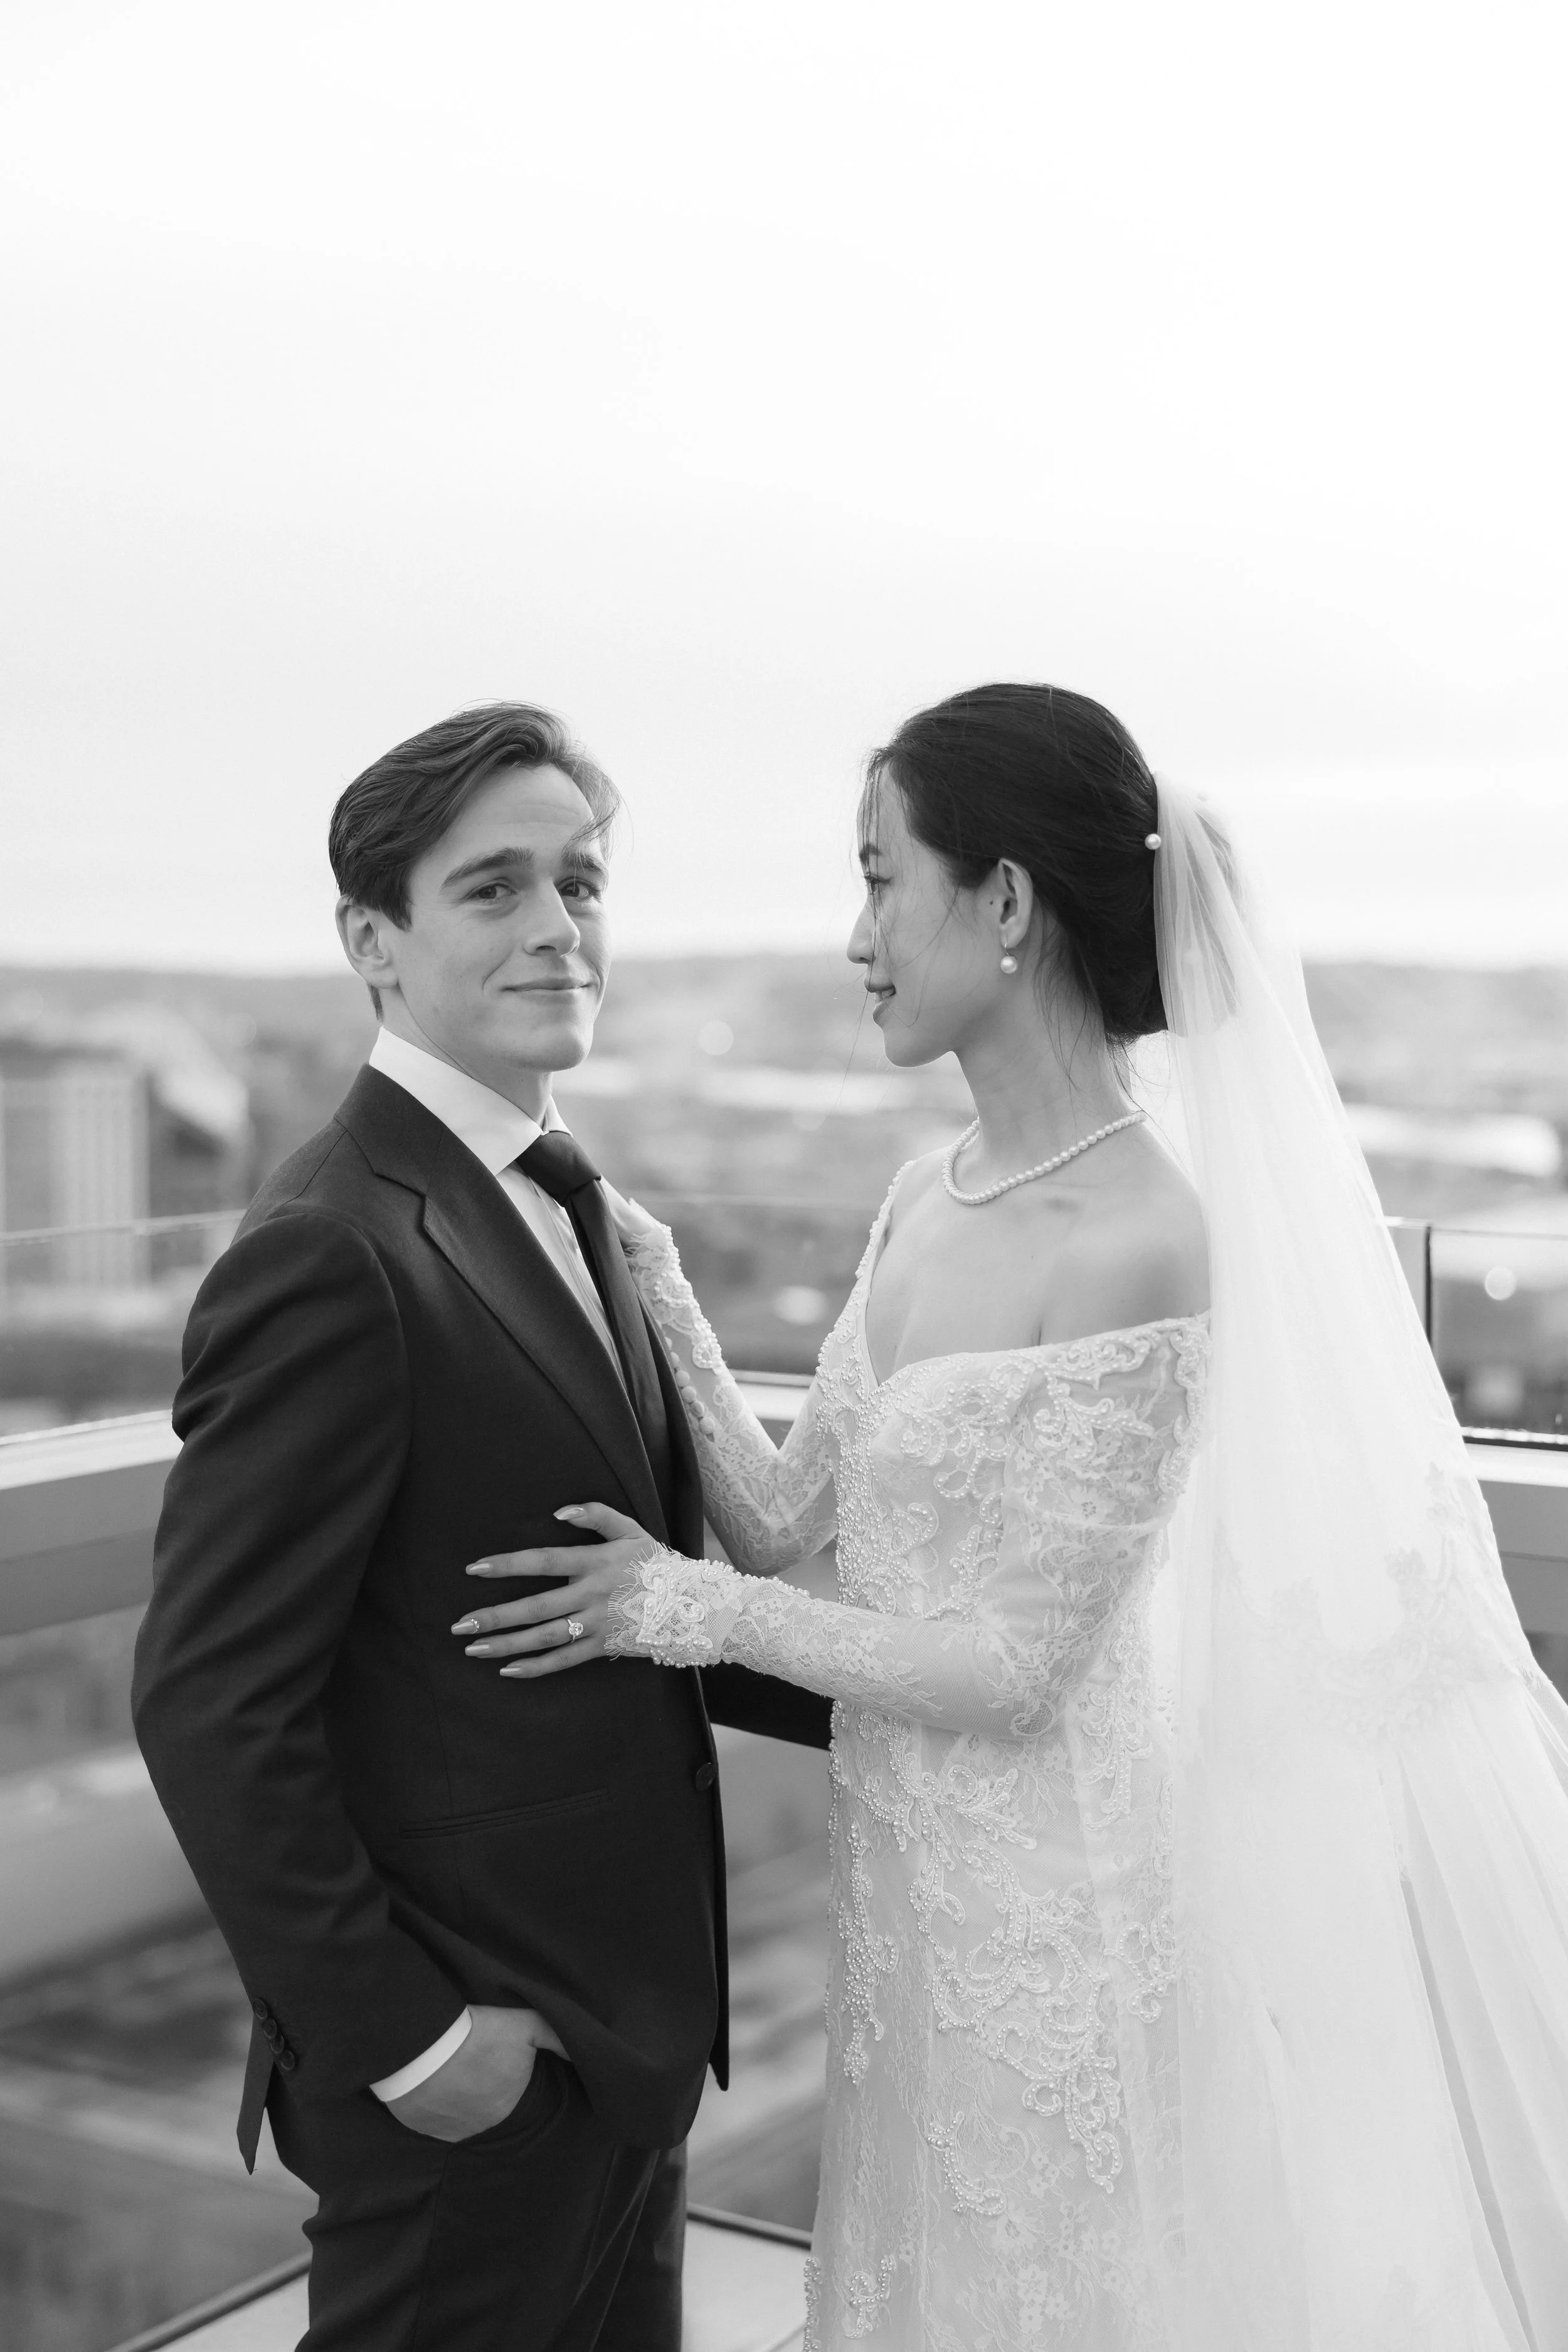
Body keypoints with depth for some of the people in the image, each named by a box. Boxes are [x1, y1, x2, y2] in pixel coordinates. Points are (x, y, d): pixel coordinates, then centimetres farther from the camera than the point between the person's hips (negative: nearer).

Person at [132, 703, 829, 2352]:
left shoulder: (559, 1204, 8)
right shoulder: (335, 1255, -21)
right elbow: (212, 1705, -21)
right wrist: (402, 2034, -17)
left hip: (621, 2028, 8)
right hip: (471, 2067, -8)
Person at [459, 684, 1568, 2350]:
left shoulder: (1141, 1243, -22)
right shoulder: (926, 1206, 2)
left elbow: (1014, 1664, -19)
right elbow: (778, 1519, 5)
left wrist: (699, 1613, -13)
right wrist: (651, 1289, -2)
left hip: (1062, 1890, -7)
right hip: (918, 1884, 7)